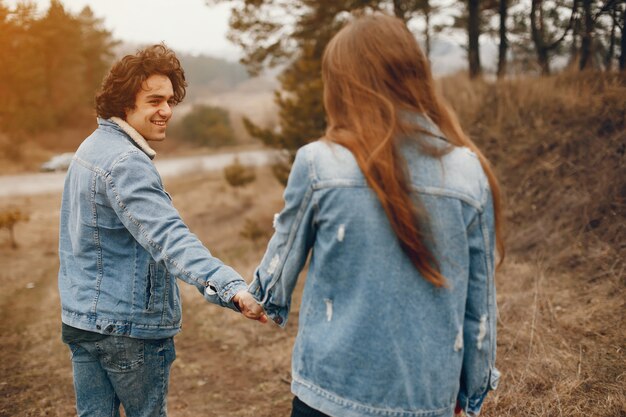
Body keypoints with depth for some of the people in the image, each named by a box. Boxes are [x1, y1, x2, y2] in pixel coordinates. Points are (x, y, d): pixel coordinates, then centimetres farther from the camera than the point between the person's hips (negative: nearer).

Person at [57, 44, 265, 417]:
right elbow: (168, 237, -37)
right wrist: (231, 287, -48)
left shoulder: (91, 148, 10)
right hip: (128, 325, -9)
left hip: (80, 317, 9)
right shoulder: (126, 163, -22)